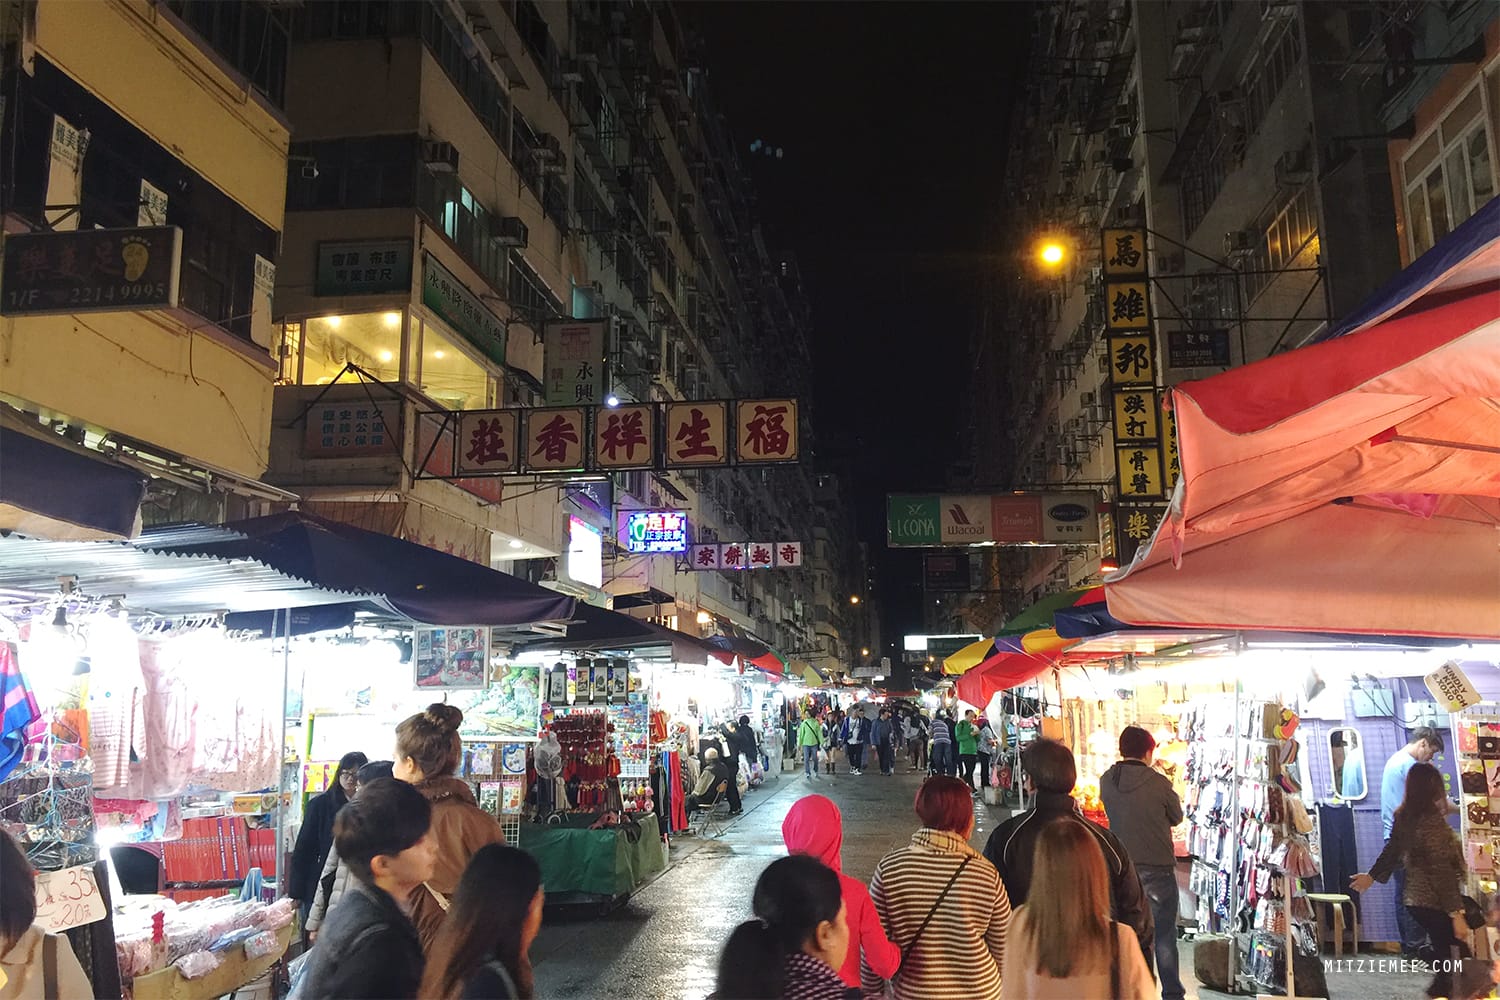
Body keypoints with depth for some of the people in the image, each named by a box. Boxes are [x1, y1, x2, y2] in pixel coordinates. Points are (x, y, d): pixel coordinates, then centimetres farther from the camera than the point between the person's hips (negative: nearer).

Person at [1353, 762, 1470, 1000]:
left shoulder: (1403, 817, 3)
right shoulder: (1432, 822, -20)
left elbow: (1391, 851, 17)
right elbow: (1441, 872, -21)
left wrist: (1372, 875, 32)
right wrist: (1456, 913, -18)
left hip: (1415, 899, 8)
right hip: (1435, 903, -8)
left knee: (1443, 953, 20)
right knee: (1456, 960, 1)